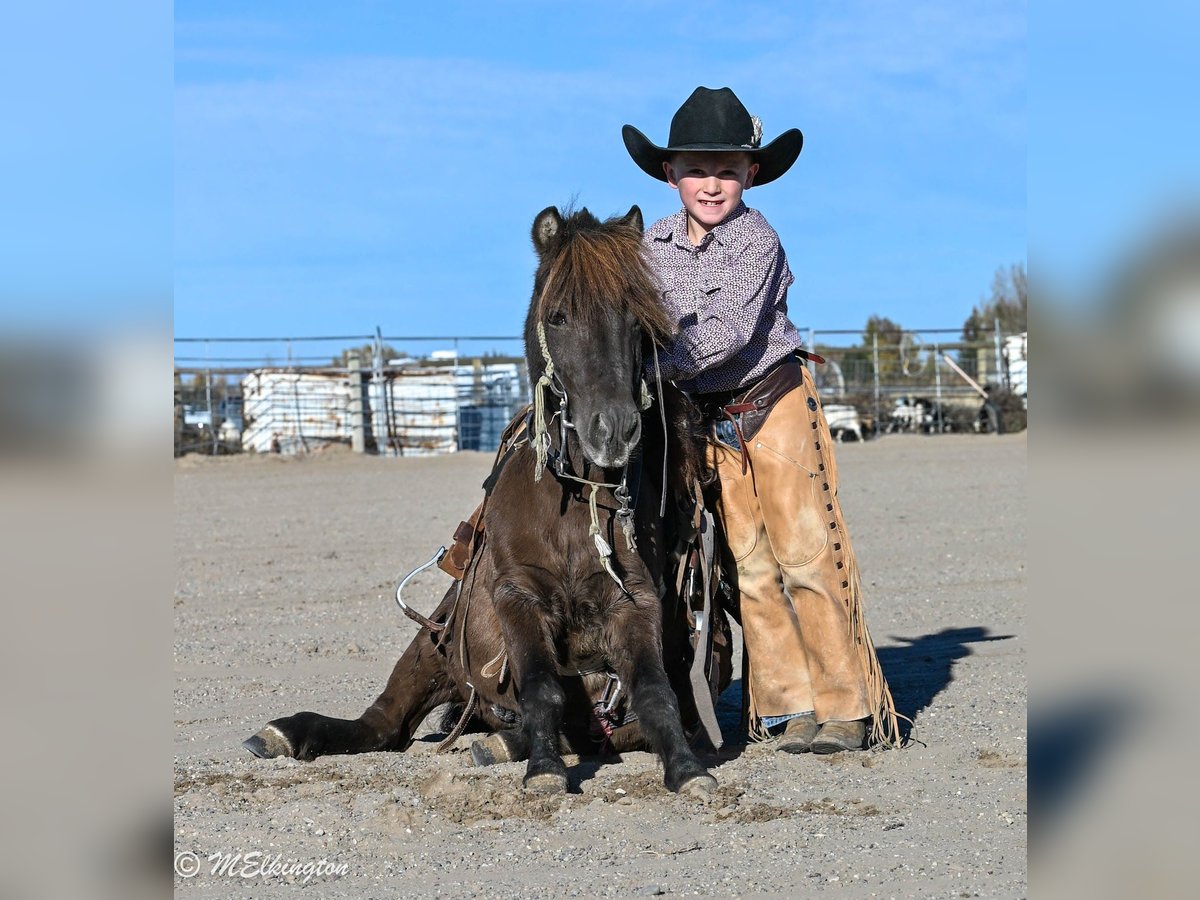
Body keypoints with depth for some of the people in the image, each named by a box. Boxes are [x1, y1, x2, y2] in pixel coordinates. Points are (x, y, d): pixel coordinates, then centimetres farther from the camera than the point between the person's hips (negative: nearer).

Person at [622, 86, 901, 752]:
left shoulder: (756, 240, -14)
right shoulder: (653, 246, 2)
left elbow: (728, 333, -25)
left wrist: (653, 366, -28)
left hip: (775, 403, -5)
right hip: (710, 417, 5)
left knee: (805, 552, -6)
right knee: (749, 564, 4)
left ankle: (847, 707, -1)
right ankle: (789, 703, 10)